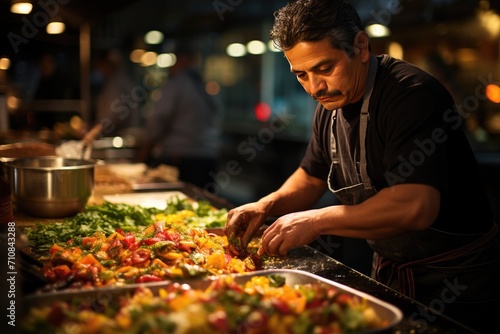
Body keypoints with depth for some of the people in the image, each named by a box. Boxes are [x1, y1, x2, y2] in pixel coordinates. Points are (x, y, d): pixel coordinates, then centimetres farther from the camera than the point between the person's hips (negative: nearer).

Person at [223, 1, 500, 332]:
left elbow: (416, 206, -36)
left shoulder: (412, 93, -26)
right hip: (389, 271, 8)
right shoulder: (332, 104, 1)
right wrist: (266, 206, -6)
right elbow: (312, 177, 13)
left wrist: (317, 221, -31)